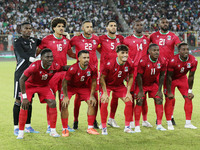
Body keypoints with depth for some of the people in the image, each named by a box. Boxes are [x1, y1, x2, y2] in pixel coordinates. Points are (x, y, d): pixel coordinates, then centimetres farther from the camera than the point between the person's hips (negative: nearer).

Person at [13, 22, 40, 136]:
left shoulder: (33, 40, 14)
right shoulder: (18, 42, -7)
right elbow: (22, 54, -21)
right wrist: (32, 59, -38)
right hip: (21, 74, -7)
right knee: (19, 101, -5)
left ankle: (28, 126, 18)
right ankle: (16, 127, 0)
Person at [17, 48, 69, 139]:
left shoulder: (55, 66, -23)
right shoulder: (35, 66, -36)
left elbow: (64, 68, 1)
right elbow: (22, 80, -29)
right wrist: (24, 97, -29)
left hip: (44, 86, 4)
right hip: (29, 85, -3)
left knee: (52, 103, -12)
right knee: (25, 105, -17)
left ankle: (53, 131, -1)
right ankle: (21, 132, -4)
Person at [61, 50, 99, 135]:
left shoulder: (92, 68, -22)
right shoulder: (73, 69, -33)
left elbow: (93, 82, -5)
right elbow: (65, 81, -21)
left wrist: (92, 95, -6)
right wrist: (65, 96, -20)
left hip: (84, 86, 3)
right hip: (70, 86, -3)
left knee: (92, 103, -8)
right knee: (65, 104, -18)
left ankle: (90, 128, 4)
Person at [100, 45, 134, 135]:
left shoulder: (129, 65, -17)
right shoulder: (110, 64, -30)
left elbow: (131, 77, 1)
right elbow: (102, 77, -19)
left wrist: (128, 92, -5)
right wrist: (105, 93, -20)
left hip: (120, 85, 4)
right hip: (107, 85, -4)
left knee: (129, 101, -7)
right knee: (104, 103, -21)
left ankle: (127, 127, 6)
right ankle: (104, 128, -7)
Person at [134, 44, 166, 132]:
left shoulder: (161, 62, -13)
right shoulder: (143, 61, -27)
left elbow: (161, 76, -1)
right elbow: (139, 76, -19)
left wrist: (159, 90, -3)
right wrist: (140, 91, -16)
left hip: (153, 83, 4)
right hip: (142, 84, -4)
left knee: (159, 100, -5)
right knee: (139, 101, -13)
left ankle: (159, 125, 3)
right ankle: (137, 126, -6)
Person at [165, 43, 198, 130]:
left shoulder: (193, 61, -19)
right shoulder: (173, 61, -33)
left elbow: (191, 76, -6)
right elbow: (169, 77, -23)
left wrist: (190, 91, -5)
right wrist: (169, 92, -21)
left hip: (182, 78, 4)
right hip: (172, 79, -4)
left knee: (188, 98, -2)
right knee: (169, 99, -12)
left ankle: (188, 123, 6)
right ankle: (169, 124, -3)